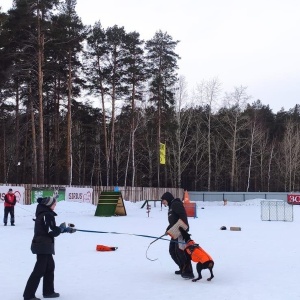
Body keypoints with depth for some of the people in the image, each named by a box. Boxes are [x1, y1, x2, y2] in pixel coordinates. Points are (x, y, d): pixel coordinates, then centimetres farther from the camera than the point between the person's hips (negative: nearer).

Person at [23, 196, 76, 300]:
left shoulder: (42, 213, 13)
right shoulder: (48, 215, -17)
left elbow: (51, 229, 18)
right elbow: (53, 232, -19)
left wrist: (66, 229, 16)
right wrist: (62, 228, 0)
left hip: (42, 245, 10)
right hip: (44, 245, -10)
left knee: (50, 266, 19)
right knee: (39, 270, -7)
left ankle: (48, 291, 27)